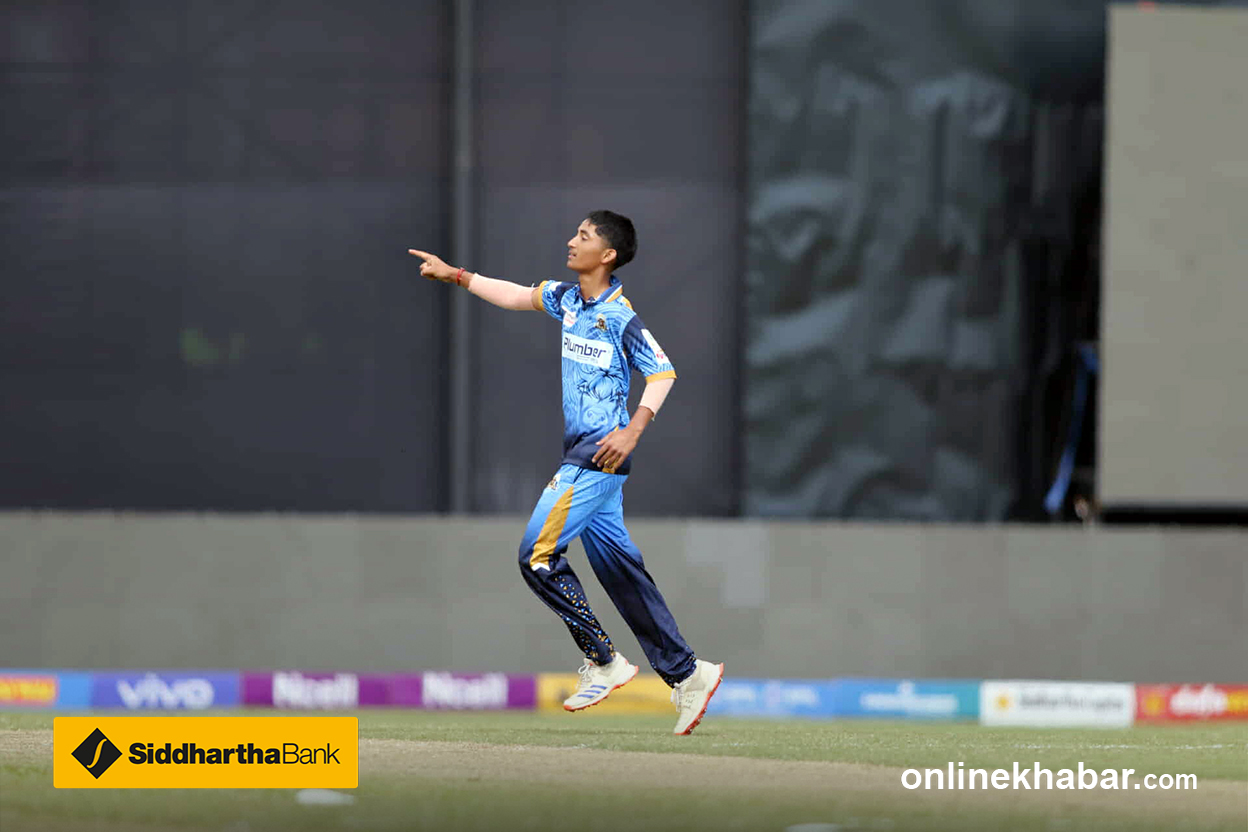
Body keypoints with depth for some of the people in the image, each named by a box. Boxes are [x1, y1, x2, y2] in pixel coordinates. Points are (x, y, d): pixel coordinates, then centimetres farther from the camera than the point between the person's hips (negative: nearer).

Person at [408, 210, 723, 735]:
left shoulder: (621, 316, -13)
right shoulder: (568, 298, 10)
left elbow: (662, 374, -13)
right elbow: (519, 297, 24)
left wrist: (634, 430, -24)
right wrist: (455, 276, 20)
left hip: (602, 453, -8)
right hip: (580, 455, 8)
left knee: (538, 554, -11)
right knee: (618, 569, 8)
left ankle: (603, 661, -3)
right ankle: (686, 674, 10)